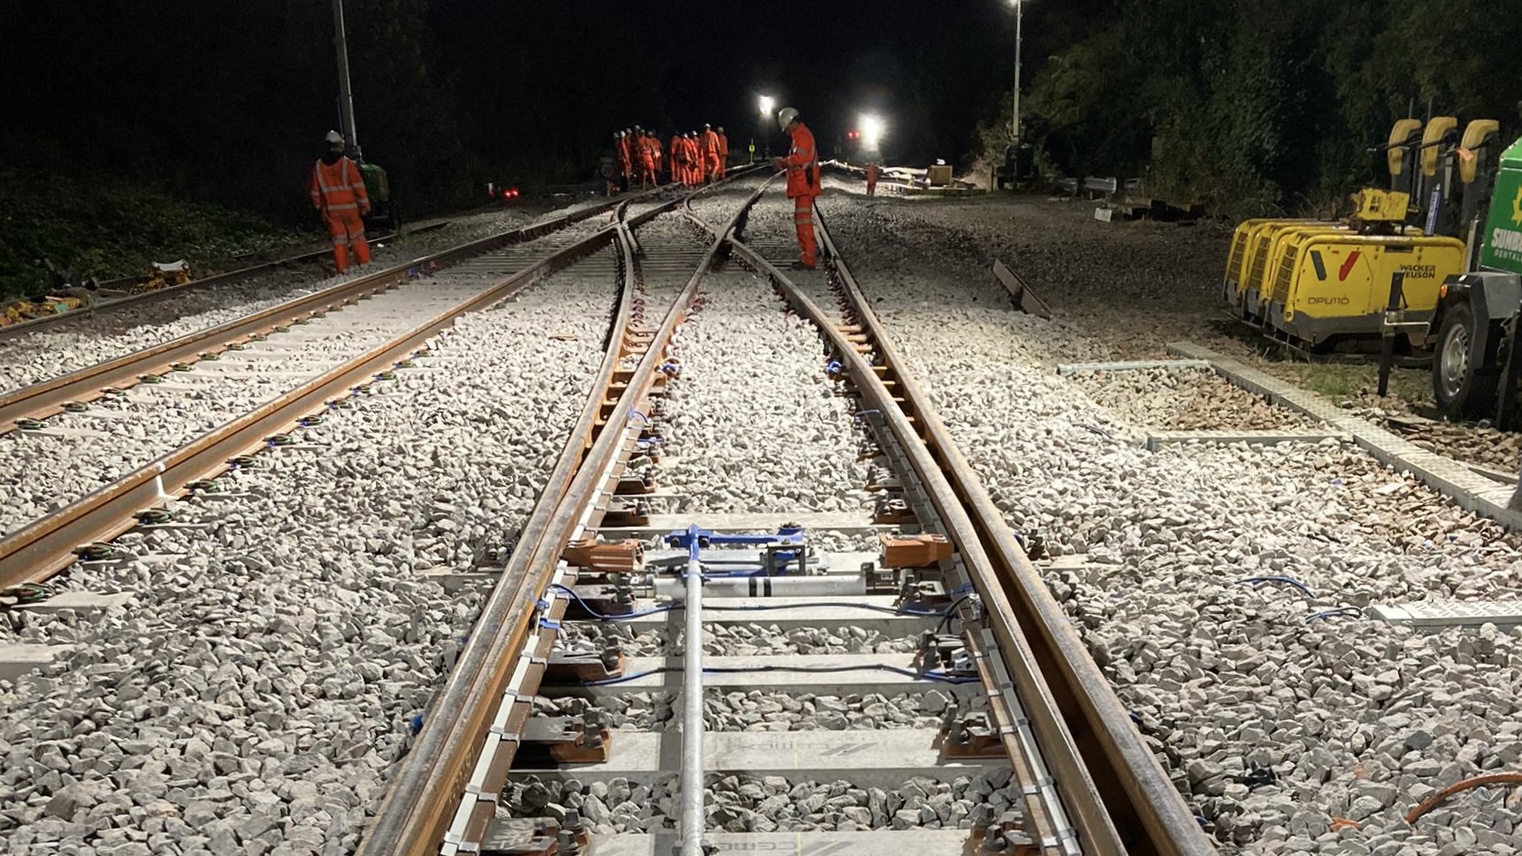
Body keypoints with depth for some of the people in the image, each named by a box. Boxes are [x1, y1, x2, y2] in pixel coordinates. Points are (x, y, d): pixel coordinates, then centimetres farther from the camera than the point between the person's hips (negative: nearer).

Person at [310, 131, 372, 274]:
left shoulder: (318, 167, 3)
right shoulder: (347, 164, -9)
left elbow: (316, 191, 9)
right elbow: (359, 186, -10)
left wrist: (321, 208, 18)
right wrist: (364, 205, -3)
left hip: (331, 210, 3)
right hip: (350, 207, -3)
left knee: (339, 239, 7)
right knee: (357, 236, 6)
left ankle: (343, 269, 7)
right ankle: (365, 263, 6)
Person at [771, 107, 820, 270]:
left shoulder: (802, 135, -12)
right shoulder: (801, 135, 22)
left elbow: (799, 158, -22)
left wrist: (782, 162, -10)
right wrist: (783, 163, 10)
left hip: (804, 185, -11)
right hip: (803, 186, 11)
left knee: (804, 221, -12)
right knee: (801, 221, 15)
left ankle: (808, 261, -13)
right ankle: (806, 257, 20)